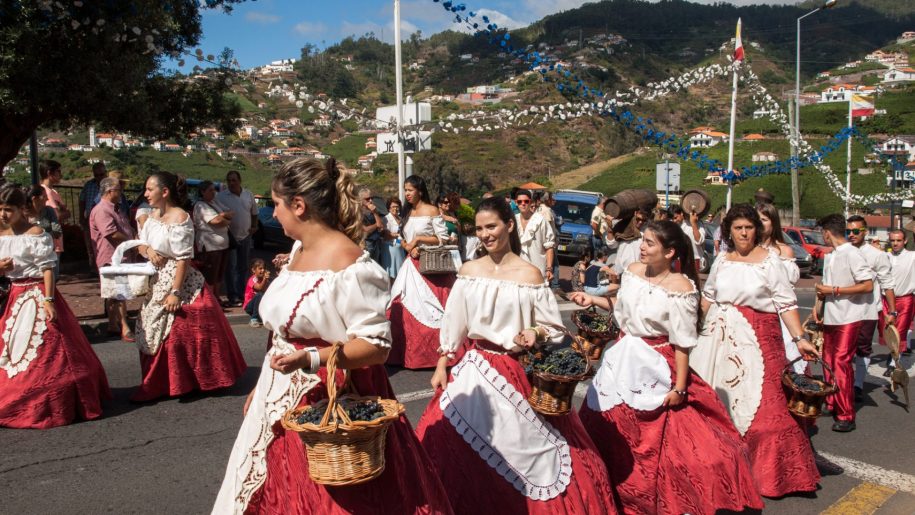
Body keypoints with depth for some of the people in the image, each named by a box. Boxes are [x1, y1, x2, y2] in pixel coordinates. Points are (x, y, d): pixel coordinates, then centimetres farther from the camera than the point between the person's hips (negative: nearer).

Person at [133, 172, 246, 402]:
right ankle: (159, 384, 28)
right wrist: (148, 250, -9)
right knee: (152, 333, 14)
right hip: (157, 284, 9)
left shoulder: (179, 218, -18)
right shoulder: (153, 215, 7)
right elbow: (141, 244, 16)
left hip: (179, 283, -9)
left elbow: (183, 258, -21)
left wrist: (175, 292, -23)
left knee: (180, 335, -2)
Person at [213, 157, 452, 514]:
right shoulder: (299, 249, 6)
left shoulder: (348, 265, -21)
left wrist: (310, 360, -33)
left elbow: (376, 346, -22)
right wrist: (263, 386, 18)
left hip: (331, 401, -8)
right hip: (284, 398, 9)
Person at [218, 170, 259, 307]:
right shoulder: (221, 196, -9)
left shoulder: (248, 195, 4)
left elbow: (254, 212, 14)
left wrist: (254, 226, 3)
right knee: (230, 267, -2)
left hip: (245, 236, 4)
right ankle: (232, 297, 3)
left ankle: (241, 294, 21)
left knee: (243, 267, 12)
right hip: (230, 236, -4)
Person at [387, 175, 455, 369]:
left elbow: (443, 238, -9)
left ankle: (434, 352, 3)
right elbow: (402, 239, 16)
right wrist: (409, 248, -5)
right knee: (405, 308, 4)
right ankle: (408, 353, 13)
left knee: (429, 310, -7)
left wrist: (418, 239, -13)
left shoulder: (432, 211, -6)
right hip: (411, 264, 7)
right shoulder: (407, 212, 14)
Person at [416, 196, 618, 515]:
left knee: (519, 443, 2)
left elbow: (554, 327, 0)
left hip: (519, 371, -3)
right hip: (475, 369, 3)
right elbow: (453, 323, 7)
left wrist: (536, 333, -21)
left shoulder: (530, 275, -6)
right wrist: (441, 366, 6)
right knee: (456, 443, 5)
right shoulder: (469, 271, 3)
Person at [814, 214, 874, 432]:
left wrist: (833, 290, -16)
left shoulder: (852, 254, -12)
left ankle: (846, 416, -5)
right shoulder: (830, 256, 14)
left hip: (848, 318, -8)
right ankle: (831, 404, 23)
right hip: (831, 318, 8)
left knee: (841, 363, -10)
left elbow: (868, 285, -16)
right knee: (828, 362, 11)